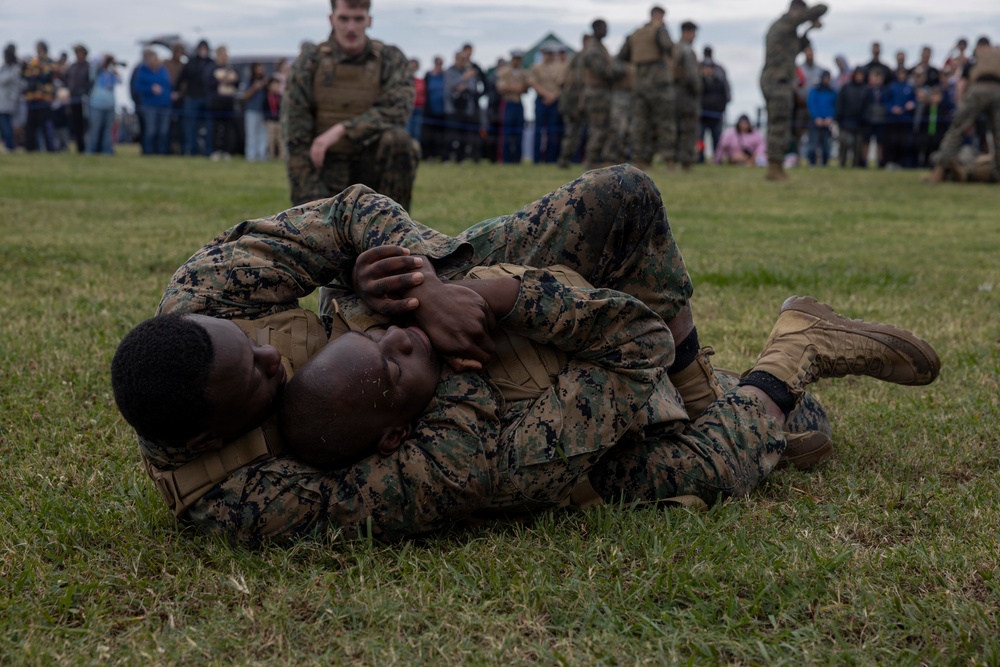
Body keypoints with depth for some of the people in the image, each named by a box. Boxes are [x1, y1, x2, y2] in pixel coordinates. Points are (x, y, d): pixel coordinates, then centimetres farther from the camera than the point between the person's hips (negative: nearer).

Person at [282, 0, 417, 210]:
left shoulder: (391, 59, -2)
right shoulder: (309, 61, -4)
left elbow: (398, 109, -18)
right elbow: (296, 138, -8)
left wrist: (342, 129, -26)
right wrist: (310, 199, -15)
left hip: (373, 164, 0)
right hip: (329, 166, 0)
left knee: (396, 140, -31)